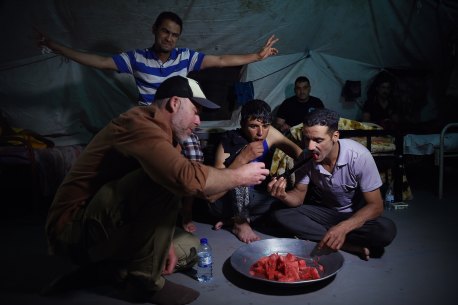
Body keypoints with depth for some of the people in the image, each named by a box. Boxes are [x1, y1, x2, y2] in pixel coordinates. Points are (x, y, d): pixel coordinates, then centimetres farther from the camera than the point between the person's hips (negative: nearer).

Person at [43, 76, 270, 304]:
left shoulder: (164, 133, 7)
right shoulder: (140, 124, -22)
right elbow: (186, 179, -37)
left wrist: (164, 240, -4)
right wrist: (240, 176, -21)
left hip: (113, 230, 9)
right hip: (76, 228, -9)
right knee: (162, 182, -30)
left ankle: (115, 266, 8)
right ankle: (144, 279, -16)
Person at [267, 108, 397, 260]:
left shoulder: (359, 156, -26)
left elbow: (375, 205, -23)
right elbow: (299, 195, -8)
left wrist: (343, 228, -40)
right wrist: (284, 196, -33)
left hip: (355, 215, -3)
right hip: (322, 211, 3)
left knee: (387, 230, -33)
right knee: (280, 215, -23)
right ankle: (352, 246, -20)